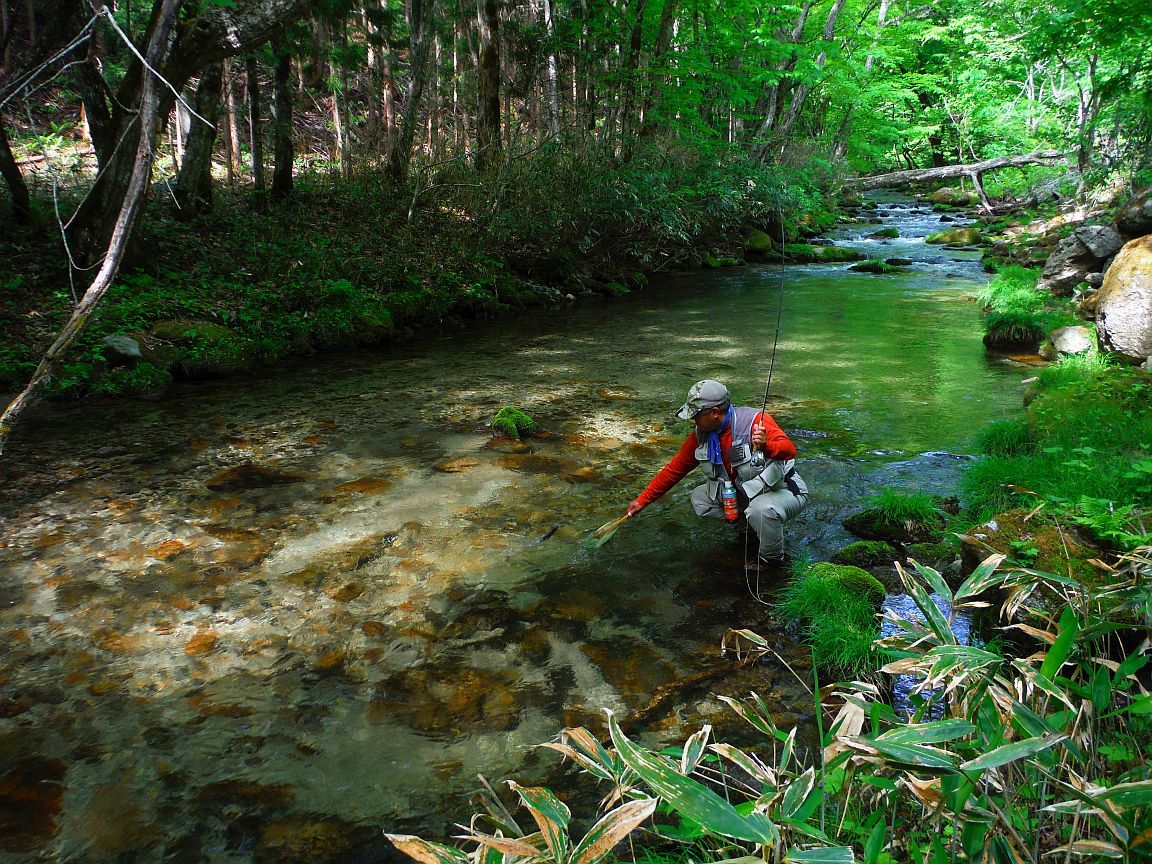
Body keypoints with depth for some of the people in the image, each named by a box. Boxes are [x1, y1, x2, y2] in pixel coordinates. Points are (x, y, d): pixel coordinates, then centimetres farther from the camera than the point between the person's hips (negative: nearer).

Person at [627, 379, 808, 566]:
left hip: (785, 491, -7)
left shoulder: (755, 421, -25)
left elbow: (789, 450, -35)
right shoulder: (701, 435, -5)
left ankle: (772, 559, -8)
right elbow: (674, 469, 3)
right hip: (744, 493, 7)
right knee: (699, 497, -1)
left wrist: (766, 445, -57)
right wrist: (643, 501, 4)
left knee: (762, 509, -38)